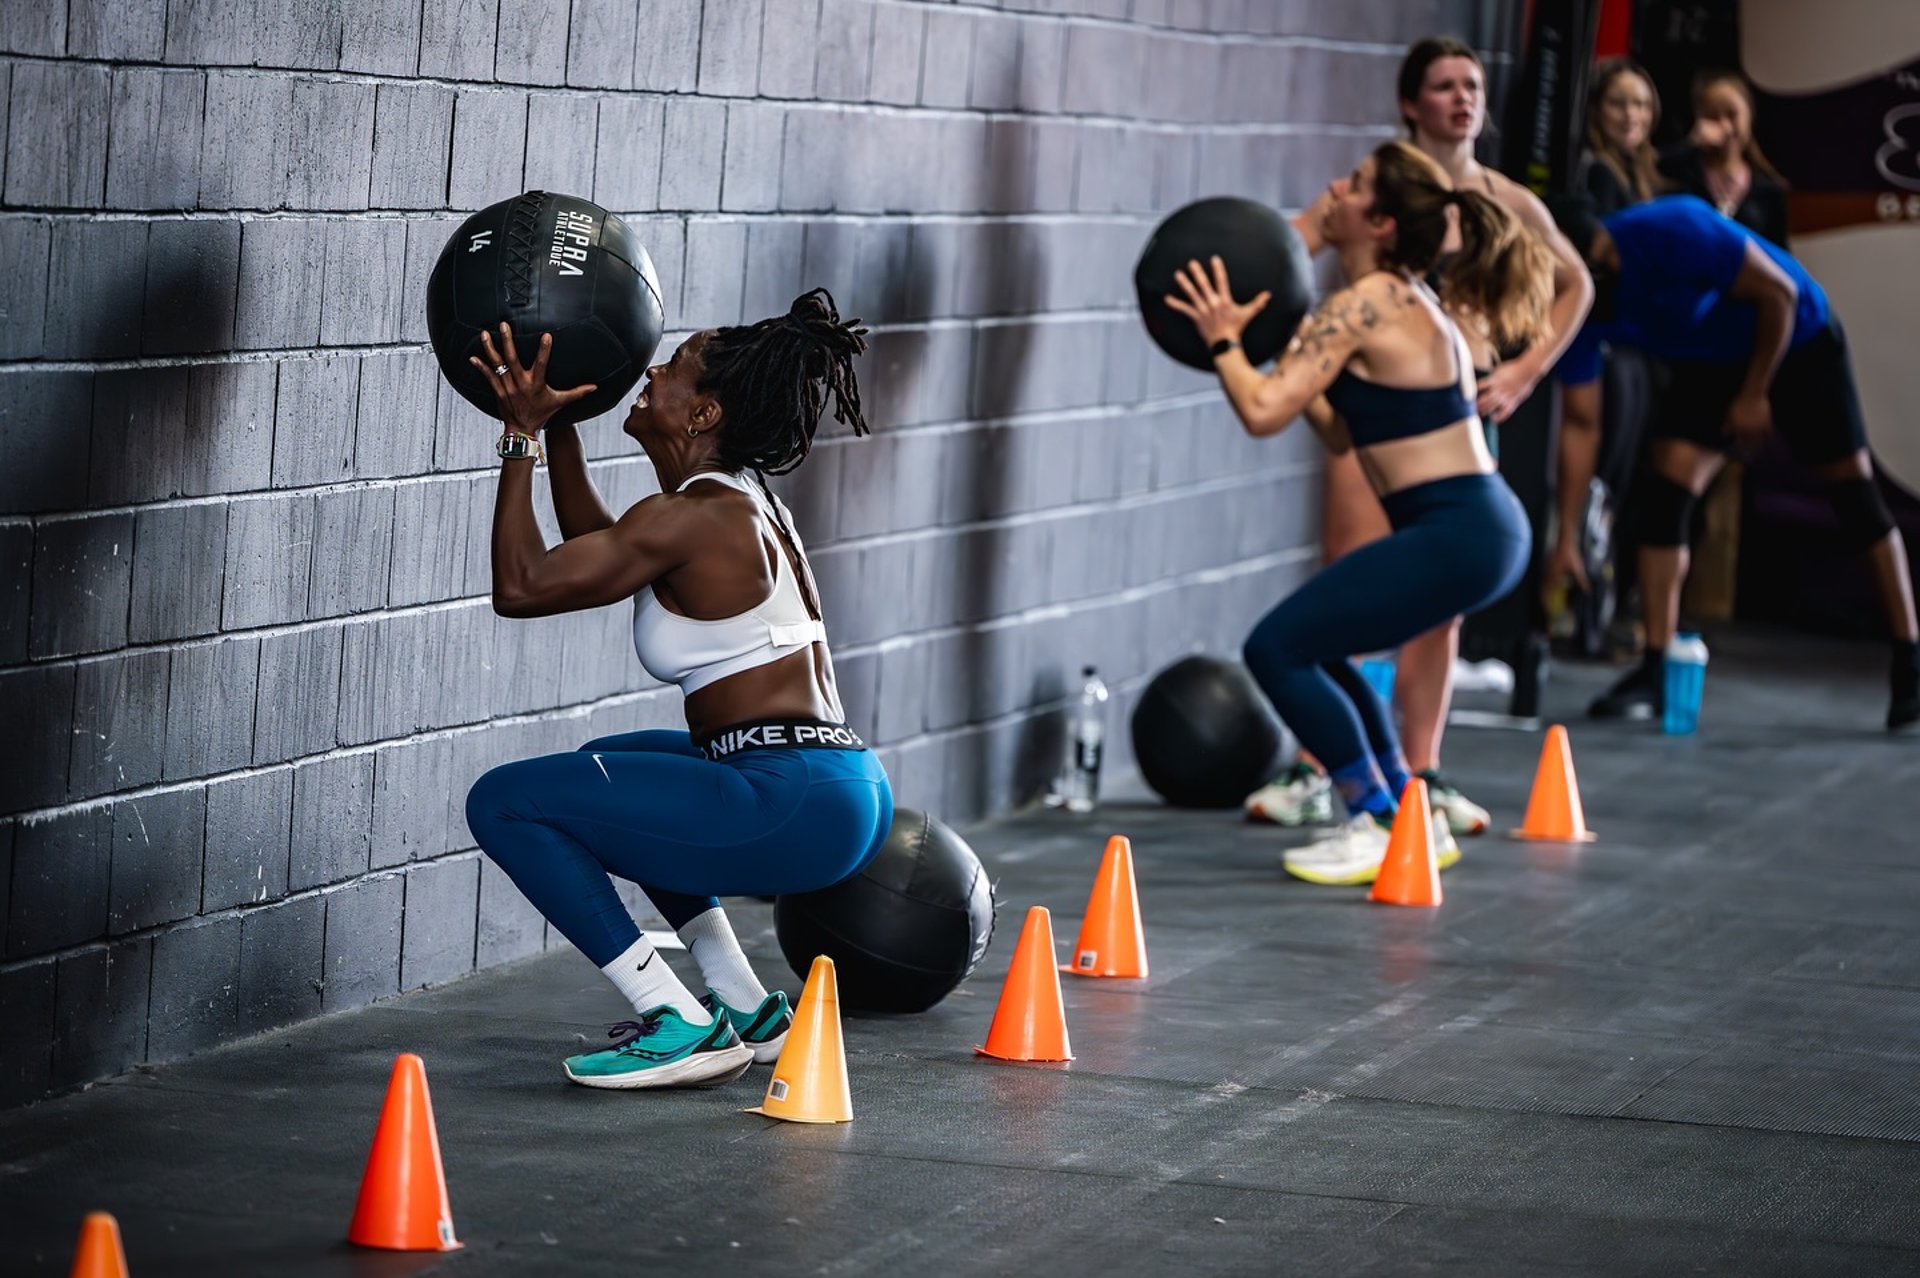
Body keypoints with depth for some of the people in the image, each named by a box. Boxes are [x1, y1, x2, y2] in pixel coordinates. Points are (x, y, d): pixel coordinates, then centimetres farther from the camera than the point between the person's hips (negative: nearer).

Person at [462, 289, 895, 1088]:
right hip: (847, 792, 10)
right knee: (606, 768, 35)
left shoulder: (691, 520, -13)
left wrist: (522, 435, -5)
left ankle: (683, 1028, -7)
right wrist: (558, 422, 26)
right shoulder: (739, 500, 15)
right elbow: (592, 550, 30)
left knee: (504, 803, -6)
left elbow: (521, 586, -11)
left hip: (794, 809, -10)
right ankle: (748, 1012, 25)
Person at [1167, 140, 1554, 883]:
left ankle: (1379, 829, 0)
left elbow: (1263, 411, -18)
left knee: (1278, 649, -6)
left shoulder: (1365, 306, -13)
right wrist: (1277, 345, 19)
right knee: (1310, 648, 22)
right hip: (1478, 526, 10)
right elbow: (1341, 432, 22)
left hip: (1455, 536, -10)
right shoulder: (1407, 301, 16)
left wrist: (1224, 340, -2)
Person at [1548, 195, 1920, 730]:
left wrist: (1754, 396, -20)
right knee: (1665, 495, -12)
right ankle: (1654, 673, -10)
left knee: (1852, 489, -4)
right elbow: (1580, 426, -13)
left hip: (1794, 340, -5)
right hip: (1710, 364, 5)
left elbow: (1779, 293, -25)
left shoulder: (1676, 233, -36)